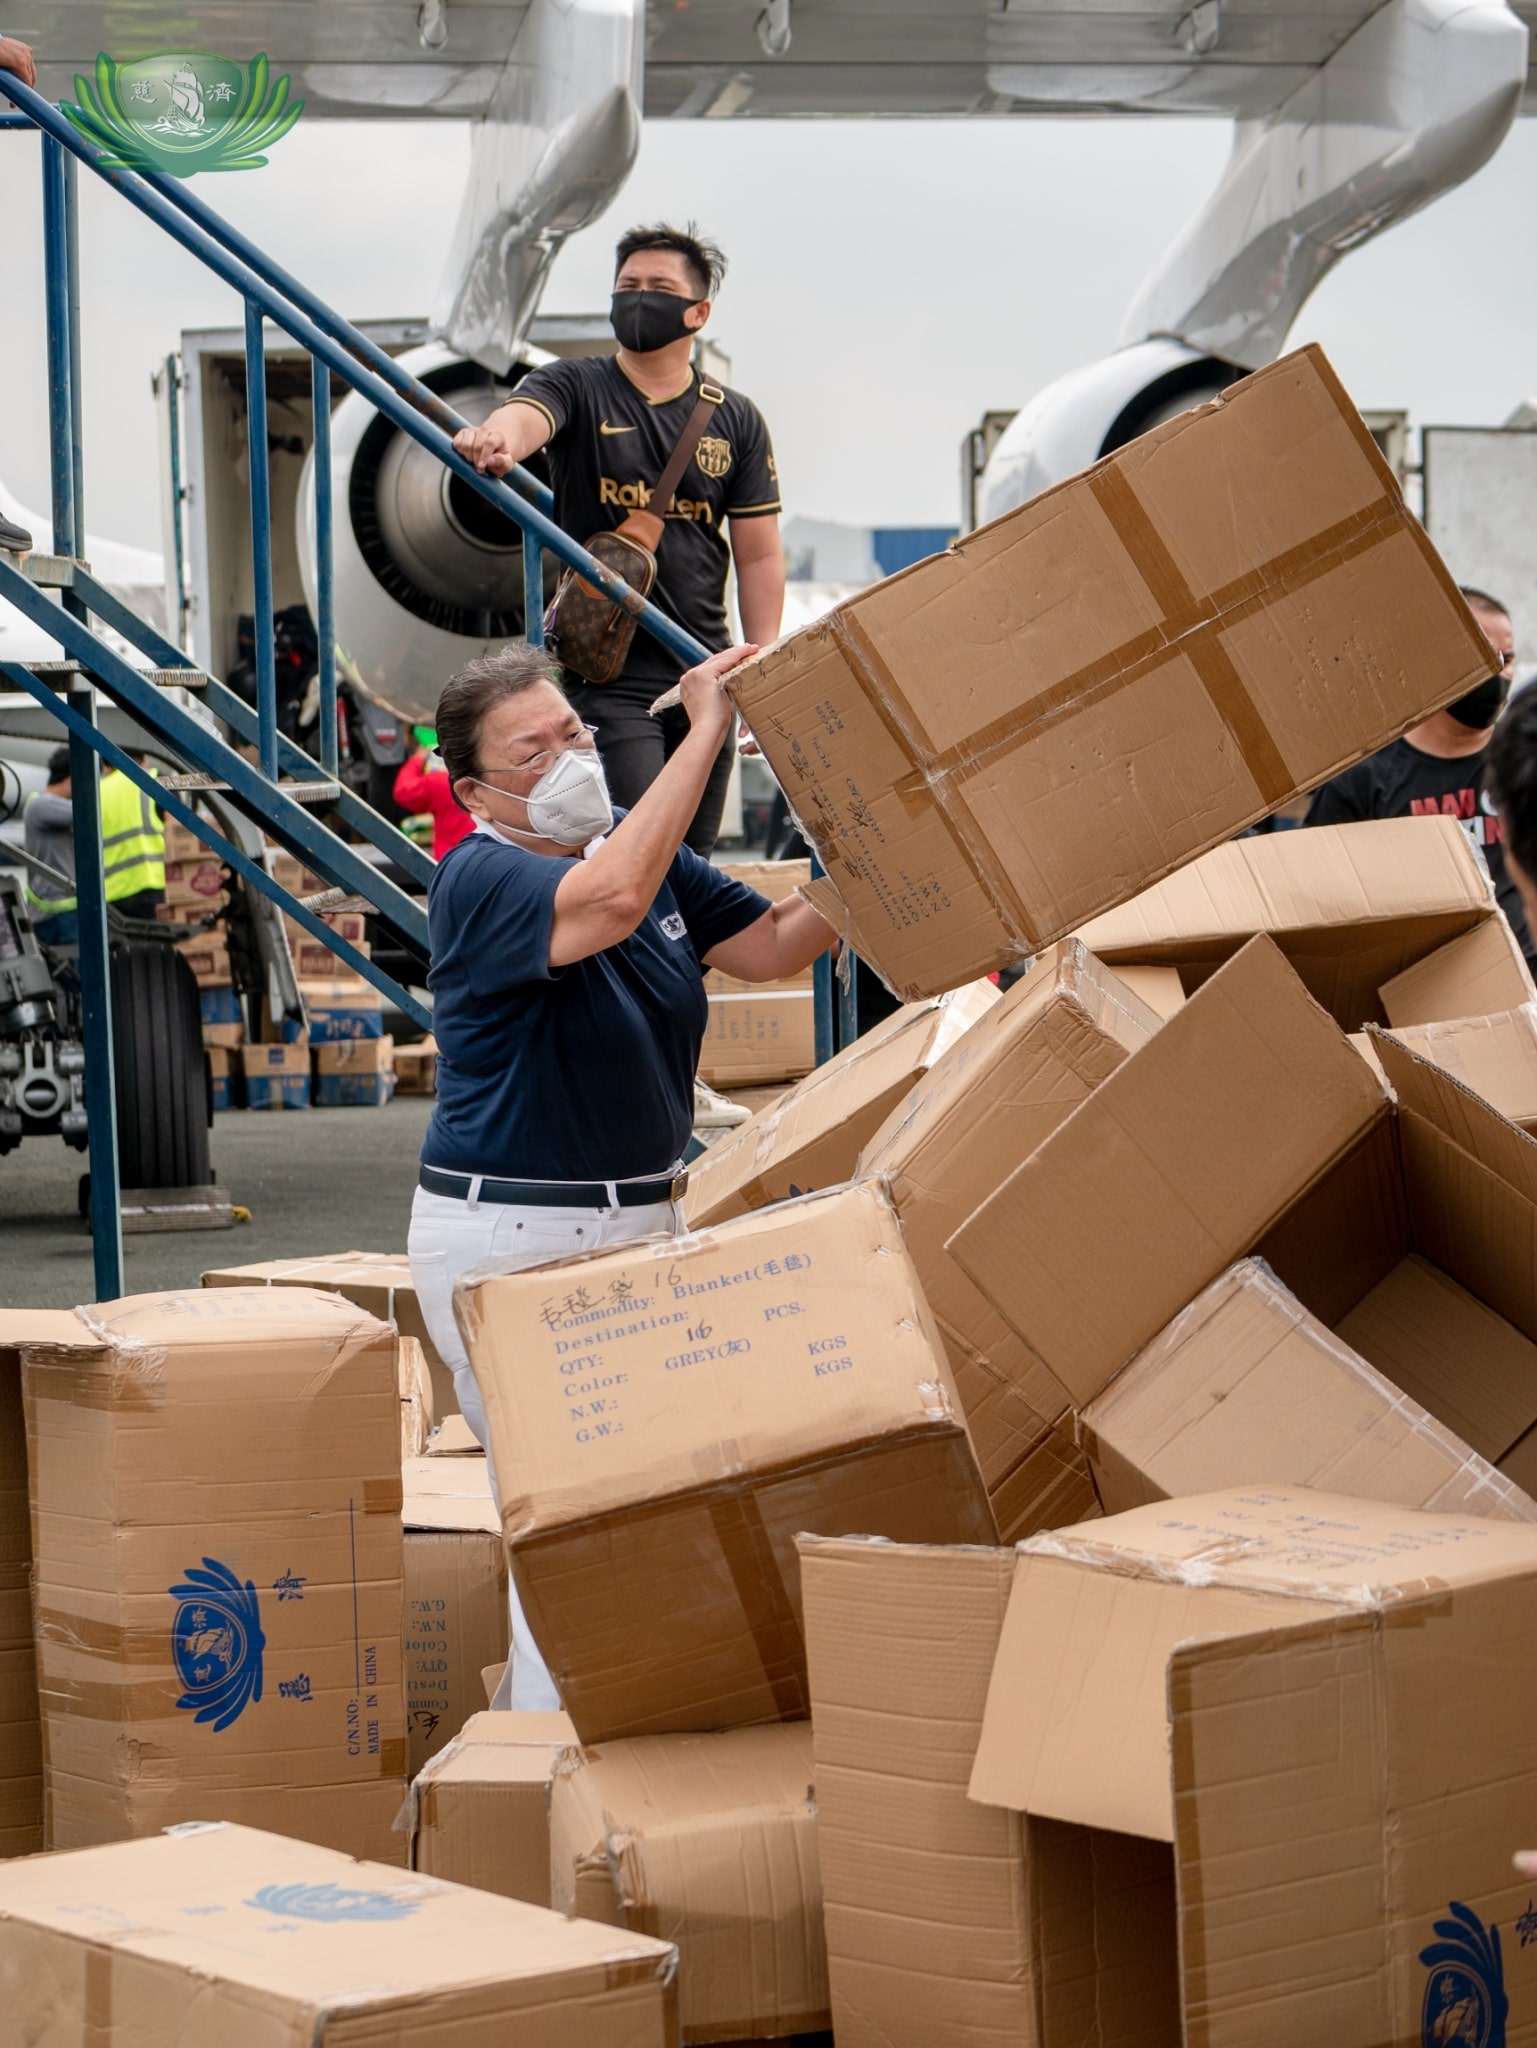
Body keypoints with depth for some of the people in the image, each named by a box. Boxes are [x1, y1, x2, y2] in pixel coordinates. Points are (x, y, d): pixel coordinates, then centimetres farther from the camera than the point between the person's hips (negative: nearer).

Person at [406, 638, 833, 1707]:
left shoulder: (645, 848, 9)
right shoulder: (478, 879, -17)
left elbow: (773, 944, 7)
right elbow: (608, 903, -37)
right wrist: (705, 732, -34)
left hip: (642, 1221, 9)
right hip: (514, 1245, -8)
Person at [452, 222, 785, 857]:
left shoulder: (735, 422, 10)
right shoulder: (576, 389, 2)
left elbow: (758, 554, 9)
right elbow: (526, 411, -22)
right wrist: (498, 438, -48)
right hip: (609, 675, -4)